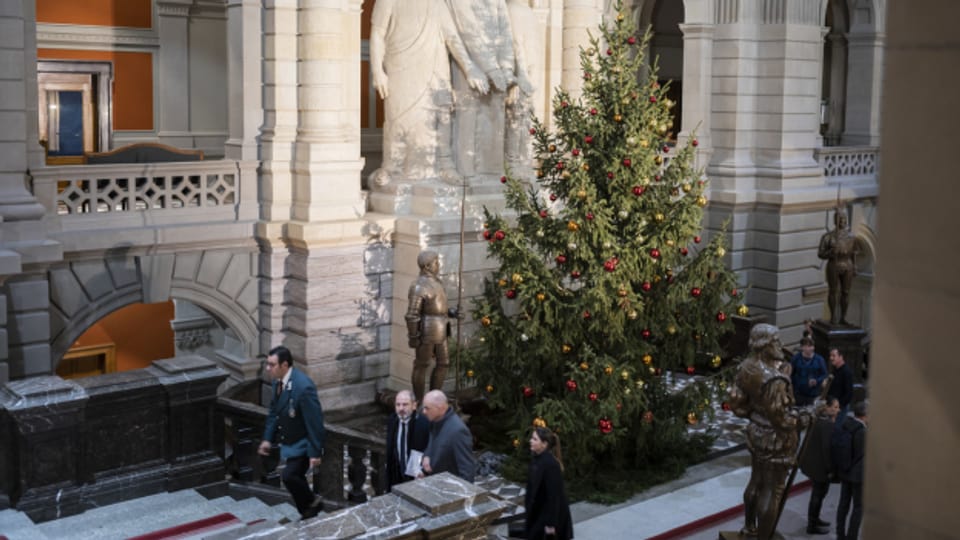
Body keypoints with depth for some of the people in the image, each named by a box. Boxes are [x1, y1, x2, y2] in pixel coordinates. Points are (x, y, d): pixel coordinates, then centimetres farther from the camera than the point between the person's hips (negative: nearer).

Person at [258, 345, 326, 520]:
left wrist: (315, 452, -22)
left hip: (303, 444, -8)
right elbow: (274, 411, 12)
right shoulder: (278, 382, -3)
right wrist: (268, 438, 10)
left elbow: (315, 421, -25)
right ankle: (308, 513, 33)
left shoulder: (303, 387, -29)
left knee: (289, 476, -17)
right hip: (289, 442, 8)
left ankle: (312, 503, 8)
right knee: (295, 478, 15)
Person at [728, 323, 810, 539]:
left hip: (756, 432, 9)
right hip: (776, 439, -9)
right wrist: (800, 420, -9)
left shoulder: (746, 368, -5)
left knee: (756, 481, 26)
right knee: (771, 491, 6)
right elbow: (778, 417, -26)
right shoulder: (773, 379, -31)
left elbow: (737, 402, 4)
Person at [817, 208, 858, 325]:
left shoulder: (851, 236, 8)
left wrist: (855, 268, 7)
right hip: (833, 267, -3)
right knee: (833, 291, 2)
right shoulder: (828, 236, -4)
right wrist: (831, 252, -21)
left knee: (845, 292, 4)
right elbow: (820, 253, -3)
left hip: (847, 267, 3)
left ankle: (843, 317, 11)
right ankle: (833, 316, 12)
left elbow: (853, 254, 12)